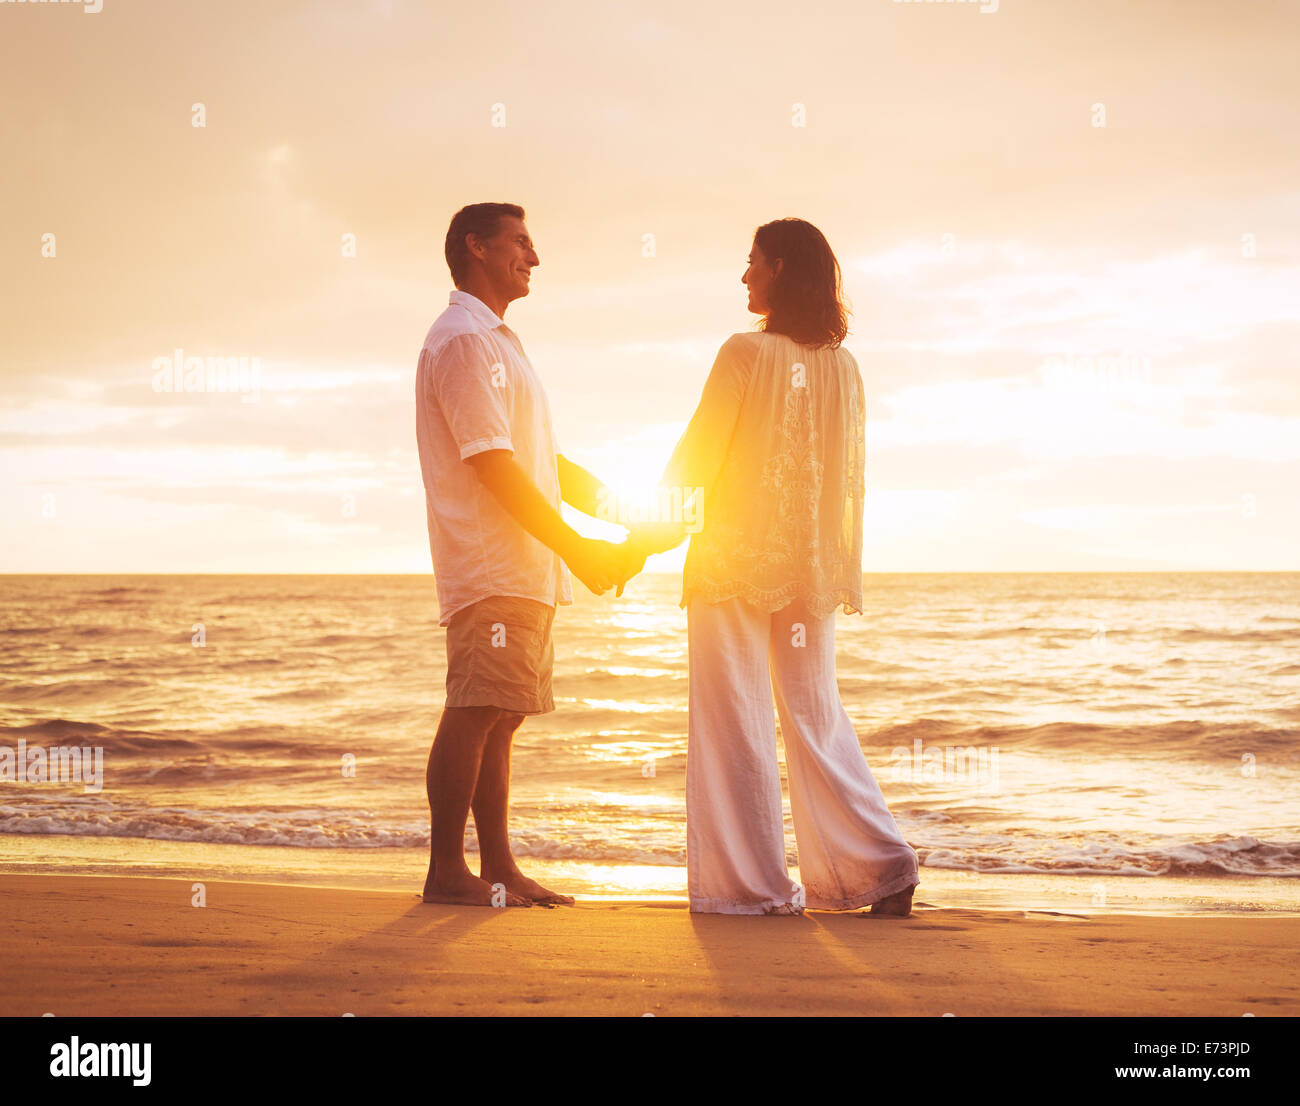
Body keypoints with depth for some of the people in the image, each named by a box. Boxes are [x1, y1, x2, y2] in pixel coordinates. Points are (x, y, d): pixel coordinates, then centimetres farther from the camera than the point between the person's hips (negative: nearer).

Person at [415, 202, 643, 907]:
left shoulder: (496, 342, 24)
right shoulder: (462, 340, -9)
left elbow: (545, 464, 24)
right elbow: (491, 464, -17)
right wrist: (575, 548, -16)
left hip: (524, 571, 10)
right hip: (489, 568, -10)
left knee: (498, 718, 9)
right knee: (474, 714, -10)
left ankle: (498, 868, 12)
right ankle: (446, 871, -7)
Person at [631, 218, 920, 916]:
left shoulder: (746, 353, -10)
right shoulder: (842, 367, 7)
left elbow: (695, 457, -7)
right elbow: (849, 474, 11)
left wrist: (649, 532, 6)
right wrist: (843, 570, 19)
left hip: (737, 558, -6)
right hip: (810, 564, 6)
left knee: (735, 724, 1)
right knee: (816, 718, 11)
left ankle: (752, 883, 3)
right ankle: (881, 864, 4)